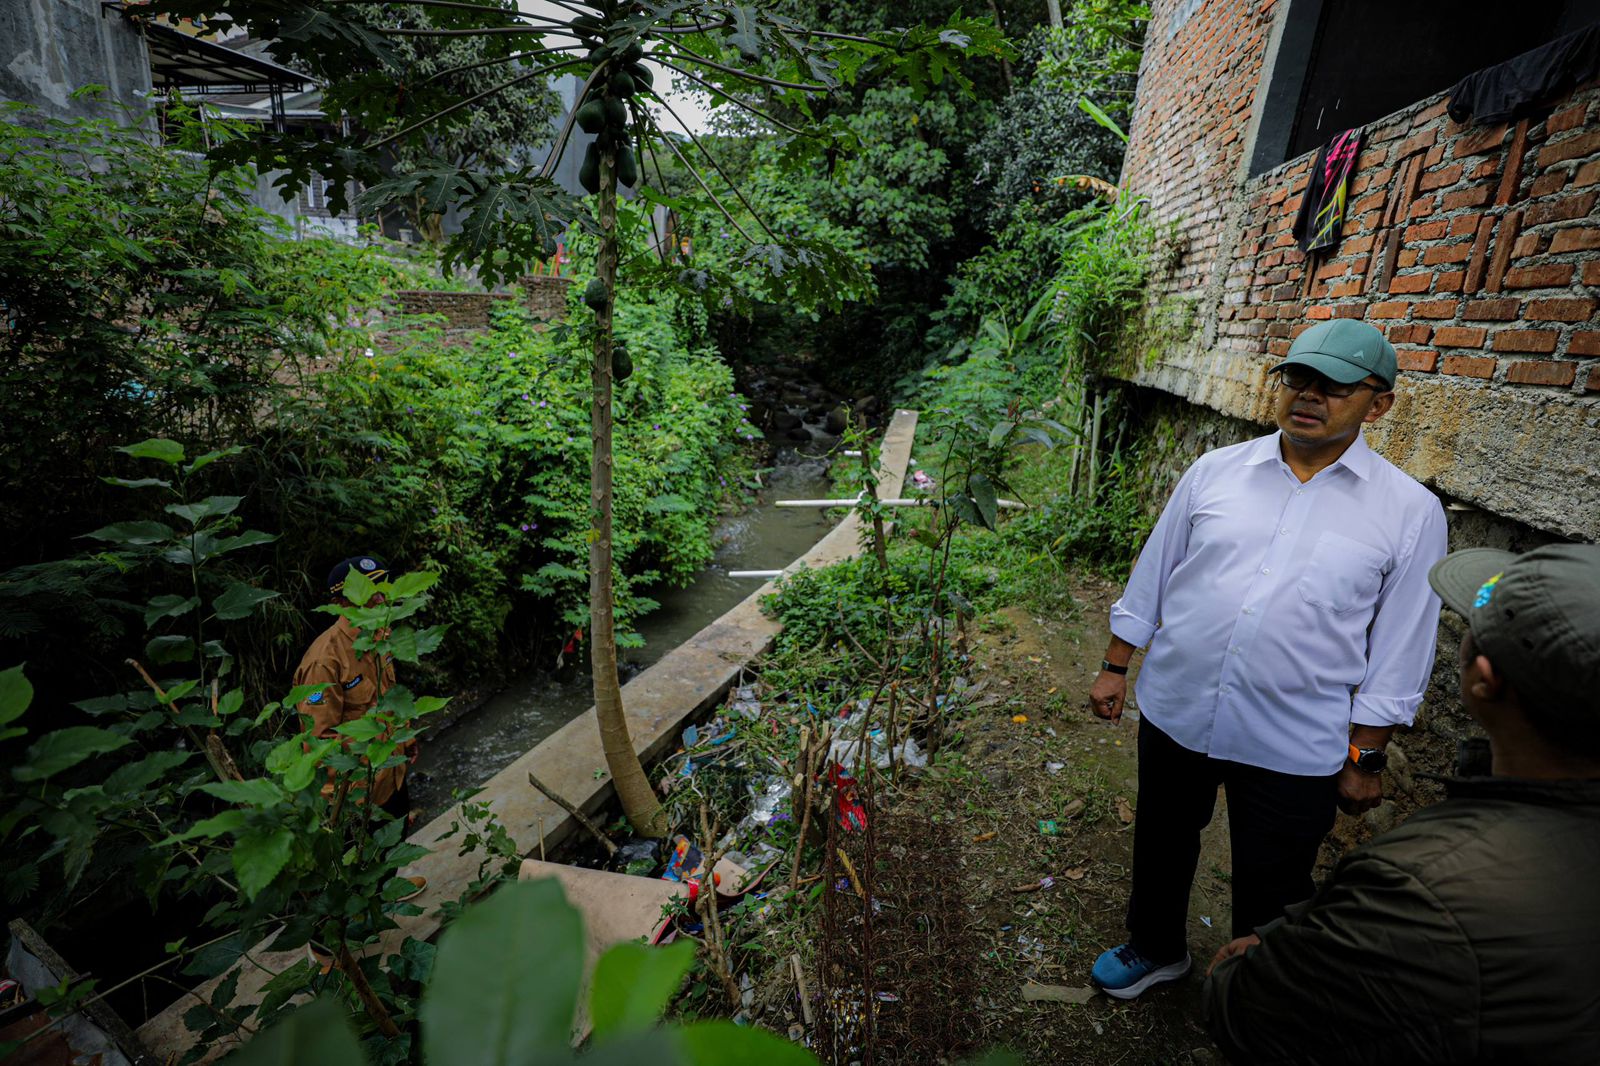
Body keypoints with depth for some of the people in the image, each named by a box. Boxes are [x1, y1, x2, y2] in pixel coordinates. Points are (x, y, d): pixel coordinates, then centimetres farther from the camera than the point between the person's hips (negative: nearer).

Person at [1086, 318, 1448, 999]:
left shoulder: (1410, 513, -6)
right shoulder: (1215, 471, -1)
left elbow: (1397, 653, -2)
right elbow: (1151, 577, 5)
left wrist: (1365, 758, 0)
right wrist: (1115, 667, 6)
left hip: (1295, 750, -2)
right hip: (1173, 714, 3)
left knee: (1271, 893, 18)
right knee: (1161, 847, 23)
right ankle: (1156, 948, 52)